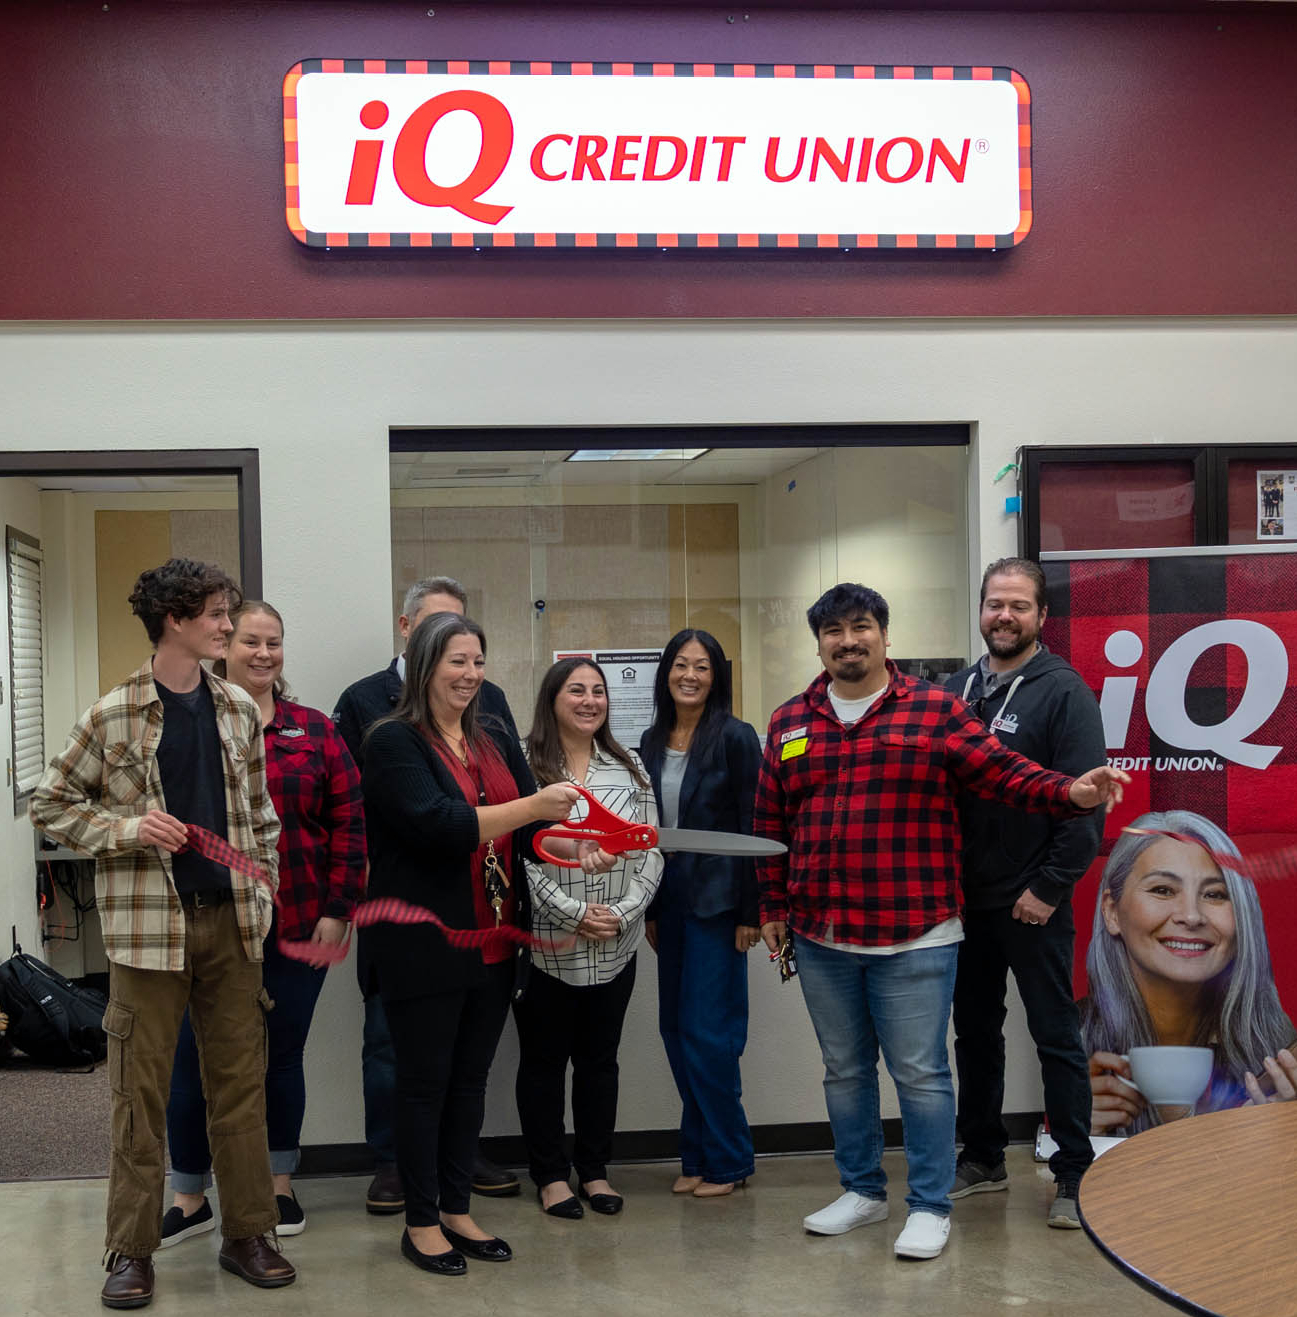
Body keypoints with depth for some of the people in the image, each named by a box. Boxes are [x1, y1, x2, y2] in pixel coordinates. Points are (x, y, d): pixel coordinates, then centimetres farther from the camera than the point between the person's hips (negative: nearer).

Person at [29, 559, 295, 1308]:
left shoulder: (239, 710, 7)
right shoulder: (115, 714, -4)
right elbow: (51, 805, 1)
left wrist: (263, 893, 6)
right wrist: (128, 830, -14)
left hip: (230, 920, 4)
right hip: (149, 923, -3)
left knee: (241, 1083, 8)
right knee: (142, 1091, 3)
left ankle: (249, 1234, 20)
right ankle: (132, 1251, 14)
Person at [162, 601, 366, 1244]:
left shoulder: (315, 731, 5)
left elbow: (348, 822, 3)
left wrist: (338, 909, -4)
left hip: (298, 927, 1)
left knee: (284, 1054, 12)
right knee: (195, 1059, 5)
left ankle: (280, 1185, 28)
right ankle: (189, 1197, 20)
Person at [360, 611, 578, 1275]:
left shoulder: (497, 739, 11)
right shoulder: (394, 741, -10)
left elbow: (531, 830, 9)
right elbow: (436, 823, -23)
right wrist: (531, 807, -24)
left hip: (493, 942, 6)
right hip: (424, 944, -6)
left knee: (470, 1080, 15)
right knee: (424, 1084, 5)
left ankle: (456, 1209, 27)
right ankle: (421, 1222, 17)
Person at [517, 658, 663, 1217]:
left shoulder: (630, 771, 8)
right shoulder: (527, 769, -6)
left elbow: (650, 855, 5)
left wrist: (621, 913, -9)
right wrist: (574, 913, -16)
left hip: (615, 949, 4)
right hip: (546, 946, -4)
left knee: (600, 1059, 12)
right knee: (543, 1061, 7)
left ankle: (594, 1170, 24)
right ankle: (551, 1174, 19)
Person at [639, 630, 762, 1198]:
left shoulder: (734, 737, -7)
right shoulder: (652, 743, 11)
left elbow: (754, 826, -9)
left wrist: (750, 911, -12)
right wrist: (648, 908, 12)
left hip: (717, 901, -6)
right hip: (669, 899, 6)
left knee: (707, 1032, -5)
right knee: (676, 1029, 9)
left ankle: (727, 1160, 9)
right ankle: (696, 1155, 20)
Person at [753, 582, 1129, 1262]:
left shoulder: (936, 710, -1)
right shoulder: (789, 723, 9)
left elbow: (1003, 772, -7)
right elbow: (770, 823, 13)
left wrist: (1070, 793, -23)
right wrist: (774, 905, 11)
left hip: (913, 937, -4)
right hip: (821, 938, 4)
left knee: (920, 1074, 1)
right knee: (844, 1071, 16)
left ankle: (929, 1206, 15)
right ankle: (862, 1189, 32)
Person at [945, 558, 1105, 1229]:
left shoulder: (1063, 691, -8)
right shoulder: (955, 690, 10)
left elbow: (1084, 801, -13)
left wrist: (1049, 887, -15)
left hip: (1033, 903, -6)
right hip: (965, 898, 6)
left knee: (1056, 1036, 2)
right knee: (974, 1030, 15)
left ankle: (1074, 1175, 12)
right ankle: (982, 1158, 28)